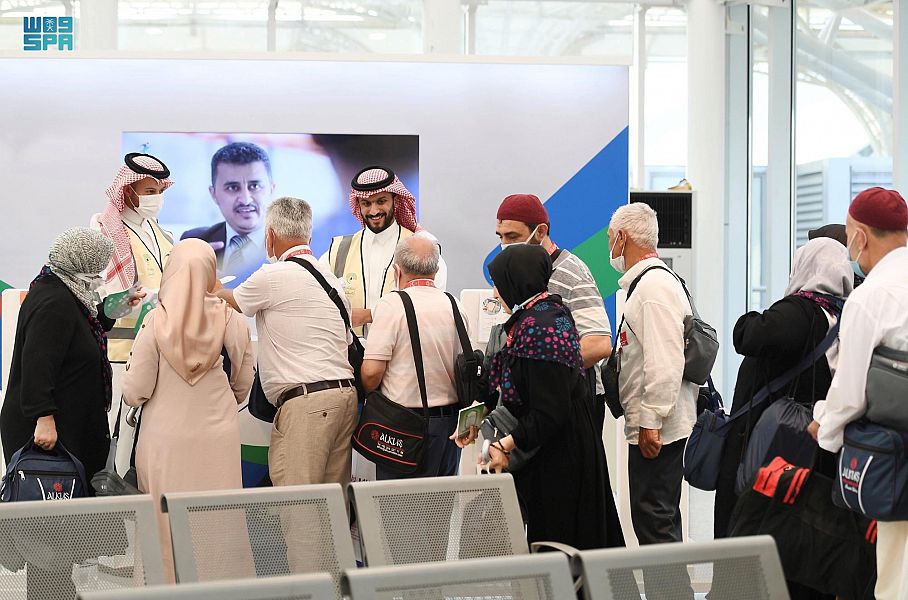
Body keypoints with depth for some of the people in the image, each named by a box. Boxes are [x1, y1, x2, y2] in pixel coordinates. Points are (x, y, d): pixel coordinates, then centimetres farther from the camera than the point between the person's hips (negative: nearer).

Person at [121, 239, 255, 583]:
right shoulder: (228, 318, -7)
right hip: (218, 435, 2)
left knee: (169, 522, 7)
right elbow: (244, 379, 5)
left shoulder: (157, 321, -13)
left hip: (167, 436, -2)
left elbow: (135, 392, -9)